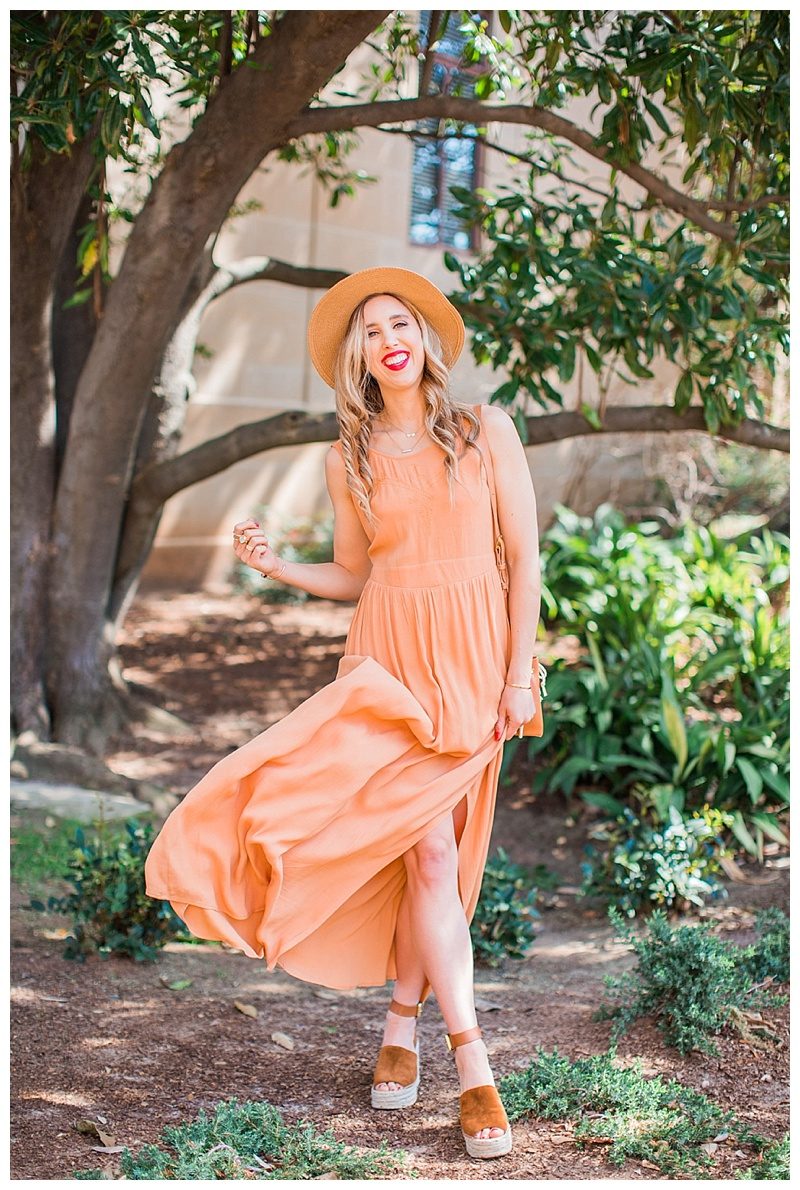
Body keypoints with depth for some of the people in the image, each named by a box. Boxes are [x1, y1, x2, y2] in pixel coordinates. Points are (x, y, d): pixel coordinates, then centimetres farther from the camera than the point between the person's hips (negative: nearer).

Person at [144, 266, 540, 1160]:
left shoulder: (485, 432, 2)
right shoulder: (349, 459, 8)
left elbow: (525, 555, 1)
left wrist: (518, 675, -4)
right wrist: (274, 565, -3)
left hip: (472, 657, -1)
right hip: (388, 656, 1)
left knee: (429, 846, -4)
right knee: (428, 849, -9)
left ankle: (402, 1021, 13)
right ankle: (470, 1059, -4)